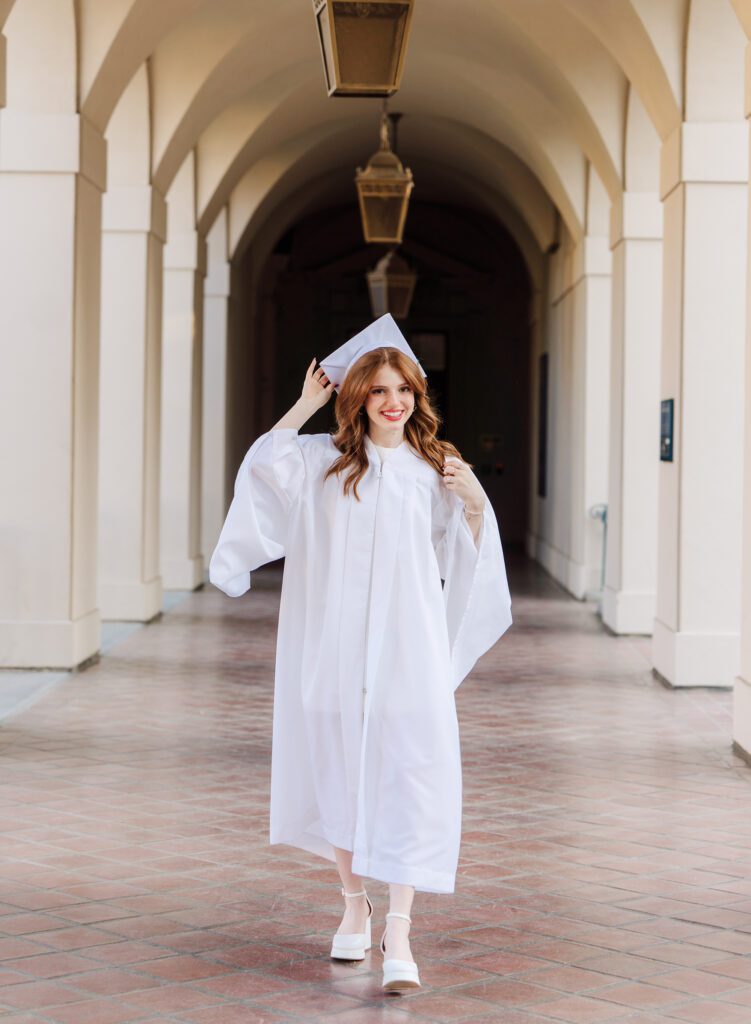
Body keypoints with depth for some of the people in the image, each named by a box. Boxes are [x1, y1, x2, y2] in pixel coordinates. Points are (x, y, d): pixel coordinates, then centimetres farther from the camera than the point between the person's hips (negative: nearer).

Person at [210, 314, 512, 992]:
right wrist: (307, 403, -4)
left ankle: (398, 933, -7)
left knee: (407, 779, -8)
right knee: (338, 775, 10)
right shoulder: (325, 460, 6)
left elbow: (463, 562, 12)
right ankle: (354, 904, 29)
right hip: (335, 648, 1)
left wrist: (475, 504, -4)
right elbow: (261, 465, -10)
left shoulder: (434, 470, 8)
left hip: (408, 649, -1)